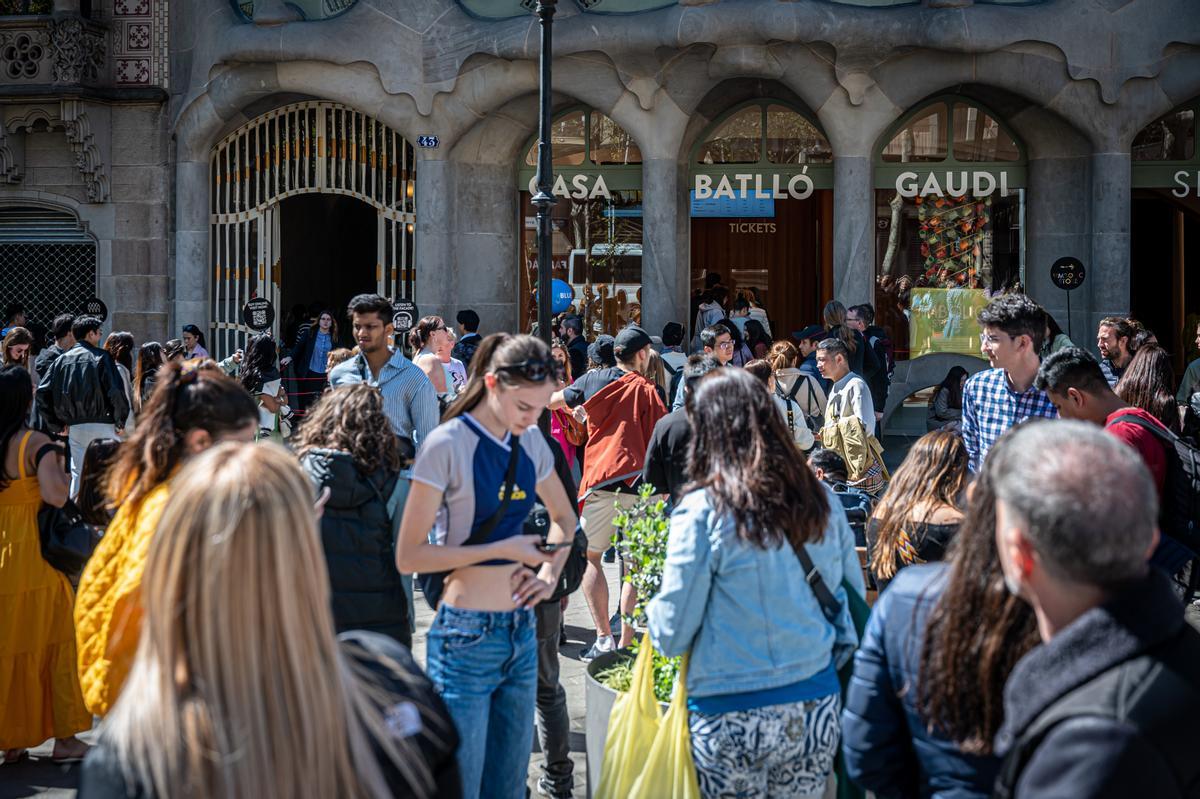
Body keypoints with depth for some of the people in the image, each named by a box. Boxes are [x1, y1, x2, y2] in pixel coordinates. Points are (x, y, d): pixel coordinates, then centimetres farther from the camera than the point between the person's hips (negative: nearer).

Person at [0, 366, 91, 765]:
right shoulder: (36, 444, -15)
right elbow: (55, 496, -26)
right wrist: (62, 471, -7)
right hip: (34, 557, -5)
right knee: (54, 641, 8)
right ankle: (64, 738, 14)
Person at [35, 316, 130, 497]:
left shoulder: (62, 360, 9)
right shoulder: (101, 357, -5)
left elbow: (42, 392, 4)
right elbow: (116, 391, -16)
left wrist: (59, 423, 10)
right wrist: (120, 421, -4)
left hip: (75, 427, 5)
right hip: (102, 425, -5)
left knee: (78, 475, 13)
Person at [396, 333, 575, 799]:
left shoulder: (530, 441, 7)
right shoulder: (448, 445, -13)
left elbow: (563, 517, 23)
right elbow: (409, 556, -14)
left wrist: (549, 575, 5)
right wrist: (501, 549, -16)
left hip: (521, 632, 7)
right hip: (468, 636, -6)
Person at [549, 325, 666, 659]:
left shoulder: (594, 380, 8)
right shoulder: (647, 391, 3)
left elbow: (551, 401, 21)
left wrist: (578, 408, 40)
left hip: (600, 481, 0)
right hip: (639, 484, 0)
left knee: (588, 556, 9)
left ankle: (604, 638, -2)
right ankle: (626, 642, 5)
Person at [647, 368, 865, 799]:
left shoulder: (702, 512, -14)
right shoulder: (820, 501, 1)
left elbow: (672, 636, -9)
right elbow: (854, 600, 11)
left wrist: (652, 609, 11)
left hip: (733, 718, -4)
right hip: (816, 708, 5)